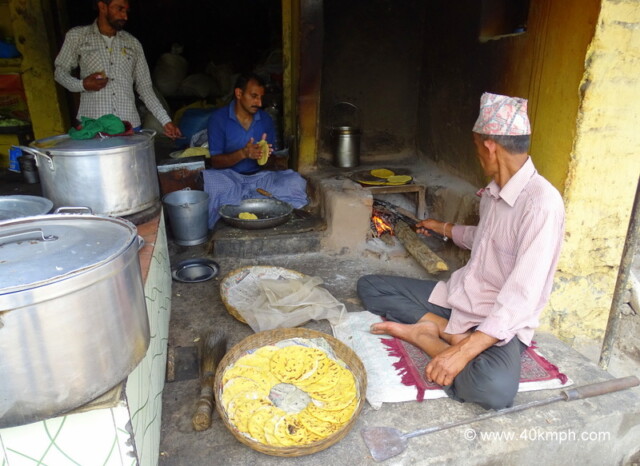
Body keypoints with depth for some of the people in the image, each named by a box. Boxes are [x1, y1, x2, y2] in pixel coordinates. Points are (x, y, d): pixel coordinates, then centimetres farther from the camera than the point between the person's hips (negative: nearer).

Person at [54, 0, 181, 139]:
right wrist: (82, 84, -9)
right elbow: (61, 71, 13)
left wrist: (165, 121, 1)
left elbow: (145, 86, 11)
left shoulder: (133, 43, 10)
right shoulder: (77, 36, 6)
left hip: (130, 126, 2)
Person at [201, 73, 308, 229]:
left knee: (296, 182, -24)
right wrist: (243, 154, -24)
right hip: (228, 177, -3)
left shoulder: (265, 119, 8)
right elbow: (215, 161, -6)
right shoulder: (218, 118, -2)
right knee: (206, 180, -37)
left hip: (258, 176, 4)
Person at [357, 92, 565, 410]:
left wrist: (465, 351, -32)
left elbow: (523, 298, -28)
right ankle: (450, 332, -12)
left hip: (502, 320, -8)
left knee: (495, 388, -40)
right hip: (459, 294, 8)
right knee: (368, 286, 0)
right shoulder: (492, 191, 4)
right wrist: (443, 228, 38)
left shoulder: (542, 204, -23)